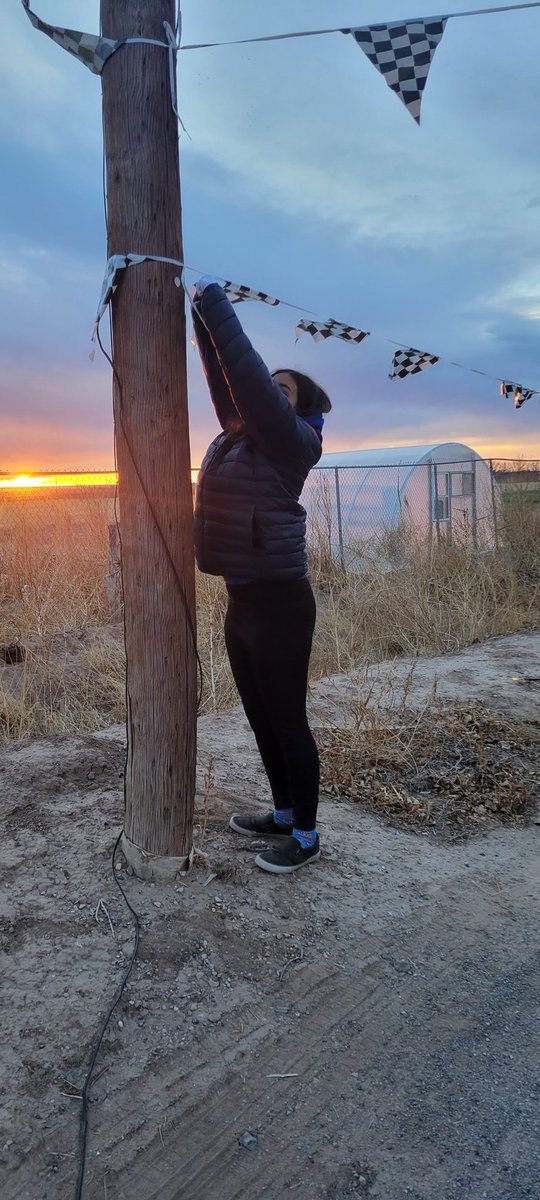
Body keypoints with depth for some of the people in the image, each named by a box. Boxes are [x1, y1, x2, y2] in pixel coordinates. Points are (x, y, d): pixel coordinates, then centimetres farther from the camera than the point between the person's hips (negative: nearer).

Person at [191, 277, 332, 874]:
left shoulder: (290, 438, -10)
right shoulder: (240, 433, 13)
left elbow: (247, 373, -18)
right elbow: (224, 378, 17)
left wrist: (215, 302, -11)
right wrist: (202, 313, 12)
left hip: (278, 602, -9)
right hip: (242, 601, 9)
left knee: (287, 721, 2)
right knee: (261, 718, 18)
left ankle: (305, 835, 18)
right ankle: (283, 814, 34)